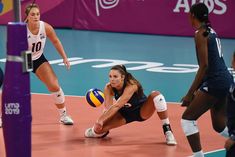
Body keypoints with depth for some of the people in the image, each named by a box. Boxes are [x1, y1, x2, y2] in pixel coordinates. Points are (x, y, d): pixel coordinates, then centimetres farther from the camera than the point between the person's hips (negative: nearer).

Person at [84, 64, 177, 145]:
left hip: (142, 111, -4)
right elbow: (108, 107, -32)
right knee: (99, 128, -14)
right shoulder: (108, 88, -21)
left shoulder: (131, 86, -36)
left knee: (156, 95, -34)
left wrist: (101, 120, -54)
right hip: (125, 113, 4)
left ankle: (167, 131, -25)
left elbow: (116, 106, -45)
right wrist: (100, 121, -52)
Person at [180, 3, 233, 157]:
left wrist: (190, 94, -16)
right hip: (226, 79, 9)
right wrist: (196, 90, 25)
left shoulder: (200, 34, -11)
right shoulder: (211, 31, 16)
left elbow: (204, 66, -17)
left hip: (215, 81, -9)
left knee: (187, 119, -4)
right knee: (220, 125, 19)